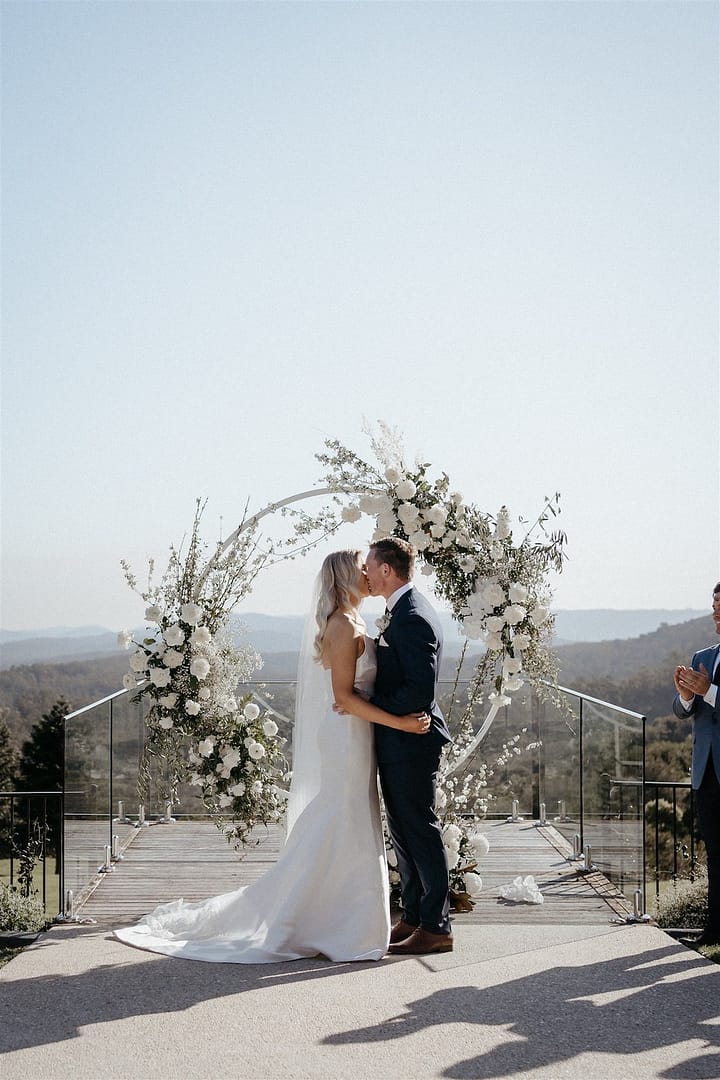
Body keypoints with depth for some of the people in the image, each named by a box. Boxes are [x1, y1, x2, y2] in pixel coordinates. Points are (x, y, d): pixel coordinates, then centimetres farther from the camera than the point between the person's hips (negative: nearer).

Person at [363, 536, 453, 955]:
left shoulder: (413, 618, -20)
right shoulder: (405, 611, 13)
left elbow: (419, 690, -25)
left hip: (410, 741, -10)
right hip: (399, 741, 10)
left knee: (421, 831, -2)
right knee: (403, 831, 16)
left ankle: (436, 927, 7)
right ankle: (414, 917, 25)